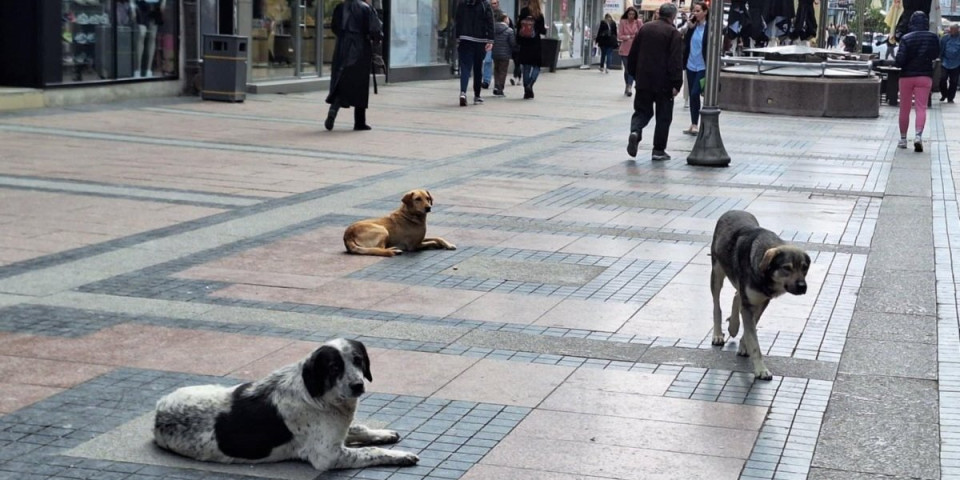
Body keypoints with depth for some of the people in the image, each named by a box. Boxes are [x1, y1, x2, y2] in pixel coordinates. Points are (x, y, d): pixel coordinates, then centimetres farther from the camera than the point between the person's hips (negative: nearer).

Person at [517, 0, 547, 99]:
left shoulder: (523, 13, -1)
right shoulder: (539, 15, -9)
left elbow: (518, 29, 1)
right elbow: (542, 30, -7)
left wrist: (518, 42, 9)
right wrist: (545, 28, 16)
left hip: (524, 44, 3)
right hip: (535, 45, -3)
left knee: (526, 68, 10)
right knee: (536, 67, 8)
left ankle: (527, 91, 9)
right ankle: (530, 84, -15)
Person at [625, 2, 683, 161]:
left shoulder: (645, 28, 8)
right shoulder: (673, 33, -9)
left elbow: (633, 54, 13)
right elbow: (676, 61, -16)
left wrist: (634, 73, 23)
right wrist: (677, 84, -15)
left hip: (644, 81, 4)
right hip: (664, 83, -4)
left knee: (642, 111, 14)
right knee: (663, 116, 6)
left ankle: (635, 131, -15)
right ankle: (658, 150, 6)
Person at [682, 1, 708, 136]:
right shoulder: (692, 26, 6)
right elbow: (685, 43, 0)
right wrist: (690, 27, -10)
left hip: (703, 67, -6)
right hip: (691, 65, 6)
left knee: (695, 94, -14)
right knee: (692, 95, 10)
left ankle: (695, 125, -3)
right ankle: (694, 125, 17)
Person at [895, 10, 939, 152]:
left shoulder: (906, 38, -12)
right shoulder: (933, 37, -4)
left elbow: (900, 60, -15)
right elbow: (936, 55, 11)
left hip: (907, 76, -1)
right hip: (925, 76, 1)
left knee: (904, 109, 10)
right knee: (921, 107, -2)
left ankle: (903, 139, 17)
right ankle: (918, 135, -23)